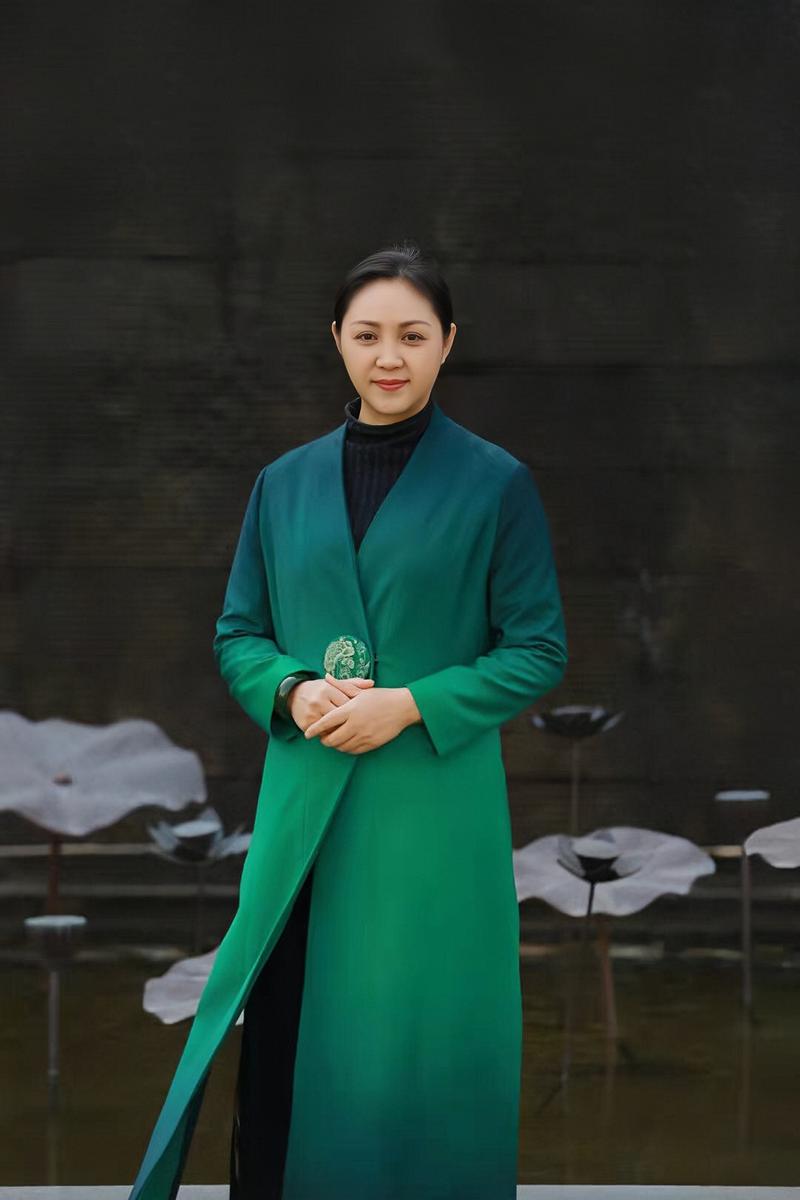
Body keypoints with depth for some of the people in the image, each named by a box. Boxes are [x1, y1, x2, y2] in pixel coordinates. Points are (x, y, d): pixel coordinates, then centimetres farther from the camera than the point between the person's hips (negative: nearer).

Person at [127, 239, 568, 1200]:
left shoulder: (494, 484, -1)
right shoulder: (285, 483, 9)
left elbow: (539, 651, -1)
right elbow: (235, 636, 13)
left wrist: (412, 704, -14)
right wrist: (293, 690, -9)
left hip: (435, 809, -3)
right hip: (304, 807, 3)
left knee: (425, 1050, 2)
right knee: (281, 1051, 3)